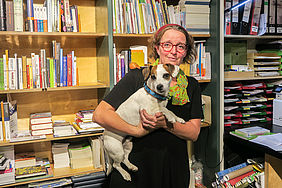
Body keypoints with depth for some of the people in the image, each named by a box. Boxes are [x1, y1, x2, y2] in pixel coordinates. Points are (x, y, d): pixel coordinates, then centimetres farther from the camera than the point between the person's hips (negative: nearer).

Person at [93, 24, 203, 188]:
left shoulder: (191, 86, 3)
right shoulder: (137, 77, -11)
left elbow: (194, 133, -3)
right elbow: (100, 115, -17)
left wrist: (165, 123, -20)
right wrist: (138, 131, -20)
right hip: (136, 168, -3)